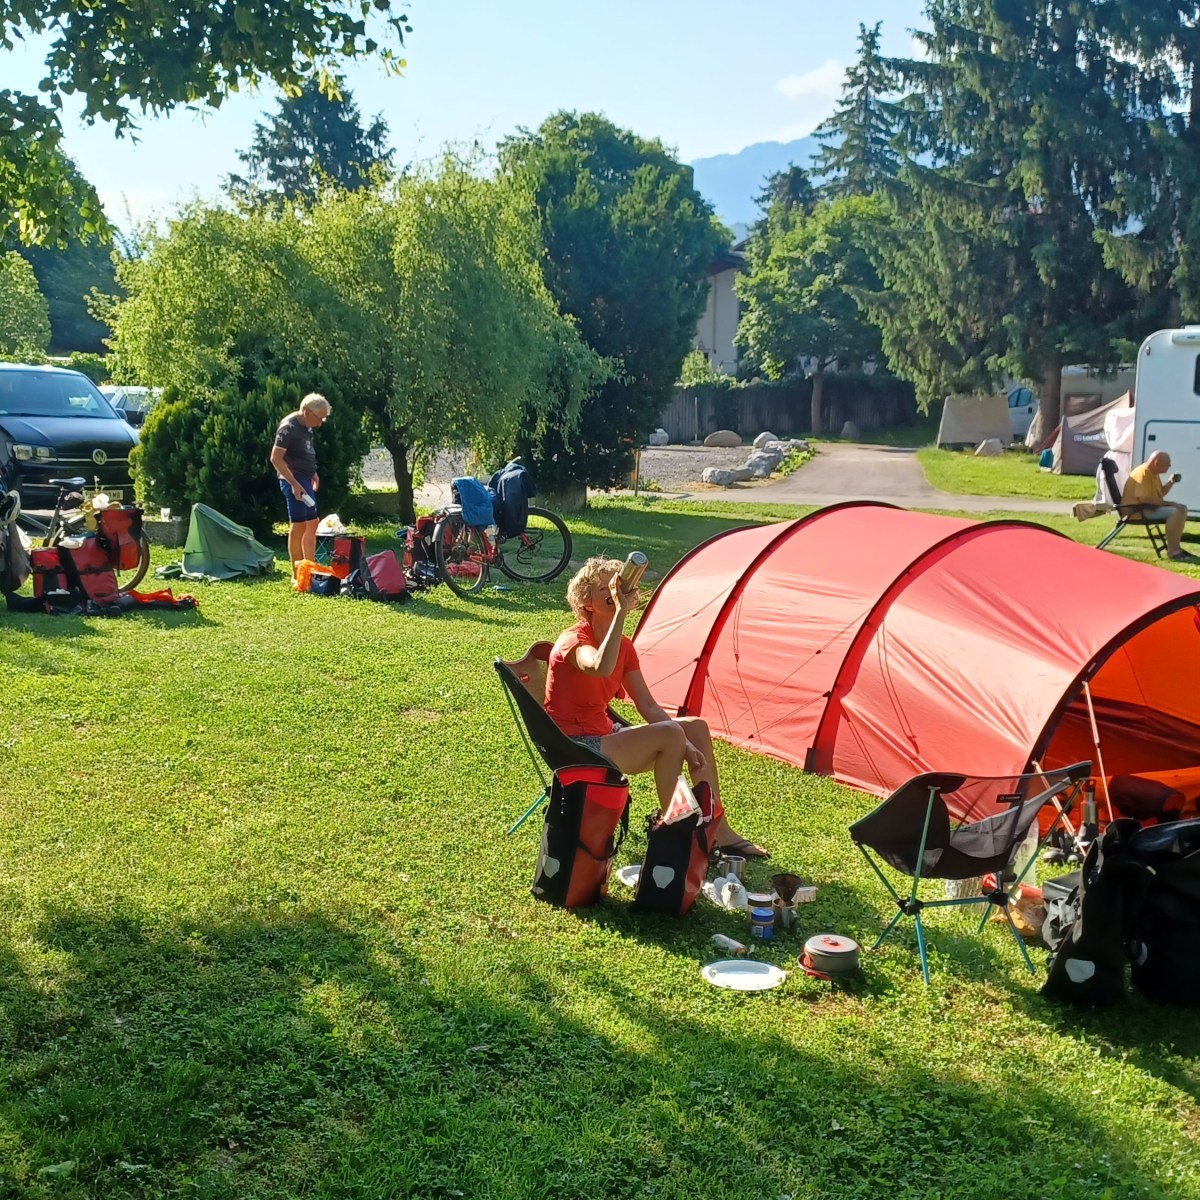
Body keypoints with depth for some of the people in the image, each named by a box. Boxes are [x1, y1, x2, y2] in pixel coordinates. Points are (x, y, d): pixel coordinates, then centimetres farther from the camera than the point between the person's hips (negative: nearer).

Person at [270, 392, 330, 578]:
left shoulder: (306, 427, 10)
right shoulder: (289, 427, -16)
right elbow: (276, 458, -21)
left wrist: (313, 473, 13)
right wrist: (294, 484, -23)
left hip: (305, 480, 9)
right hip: (293, 481, -9)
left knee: (312, 523, 12)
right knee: (299, 525, -7)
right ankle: (297, 575, -1)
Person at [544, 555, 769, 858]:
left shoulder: (623, 646, 7)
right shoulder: (574, 640, -17)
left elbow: (648, 706, 6)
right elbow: (601, 668, -43)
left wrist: (685, 745, -5)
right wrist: (620, 612, -40)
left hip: (604, 733, 9)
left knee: (697, 727, 3)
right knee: (670, 734, -25)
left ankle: (718, 831, 6)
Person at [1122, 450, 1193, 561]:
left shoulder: (1153, 473, 14)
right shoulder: (1143, 473, -19)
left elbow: (1160, 493, 27)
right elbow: (1144, 499, -28)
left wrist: (1170, 483, 8)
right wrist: (1167, 503, -19)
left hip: (1149, 507, 11)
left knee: (1182, 508, 11)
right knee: (1175, 512, -25)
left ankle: (1175, 546, 11)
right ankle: (1172, 551, -25)